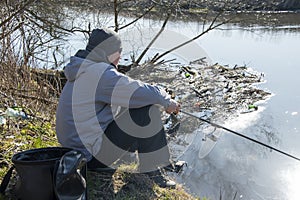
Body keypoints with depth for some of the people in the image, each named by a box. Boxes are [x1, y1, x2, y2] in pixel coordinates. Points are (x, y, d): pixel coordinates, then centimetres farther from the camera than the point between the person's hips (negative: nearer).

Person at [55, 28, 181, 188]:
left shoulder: (82, 70, 13)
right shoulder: (100, 72, -19)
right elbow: (141, 92, -20)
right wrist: (167, 101, -1)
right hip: (91, 155, -10)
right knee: (146, 112, -14)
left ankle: (164, 162, 21)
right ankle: (152, 171, -3)